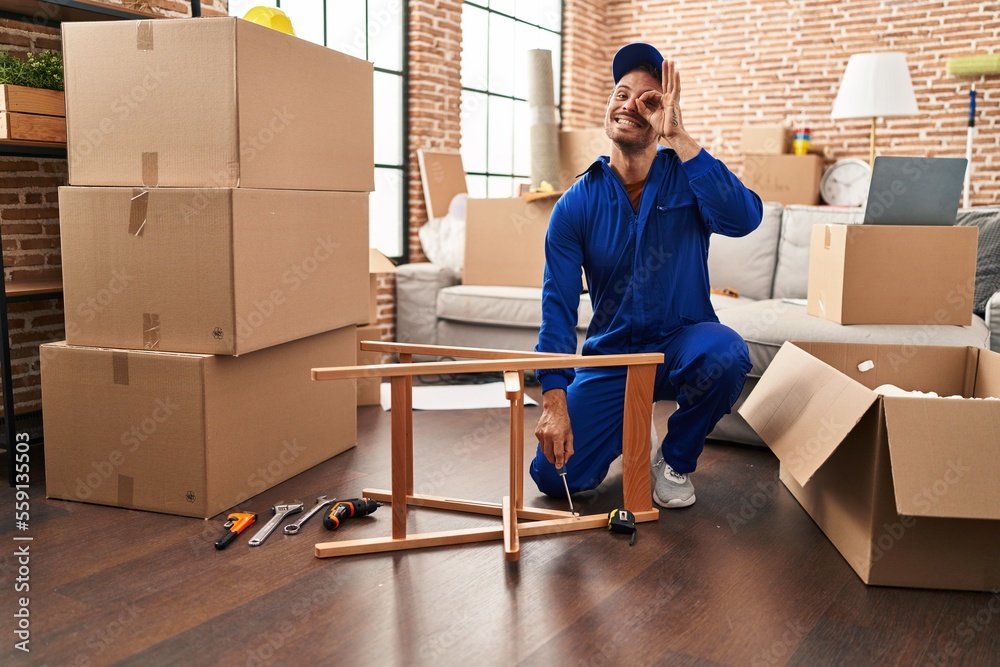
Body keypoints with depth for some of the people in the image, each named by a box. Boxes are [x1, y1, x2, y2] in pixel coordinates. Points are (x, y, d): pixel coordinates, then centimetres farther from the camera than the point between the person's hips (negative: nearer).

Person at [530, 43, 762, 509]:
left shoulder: (687, 178, -7)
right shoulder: (578, 204, -6)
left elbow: (743, 219, -30)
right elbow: (558, 307, -11)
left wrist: (679, 139, -31)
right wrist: (554, 400, -22)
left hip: (682, 344, 0)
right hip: (610, 357, 1)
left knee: (725, 355, -36)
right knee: (554, 475, -13)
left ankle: (675, 460, -5)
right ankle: (626, 431, 22)